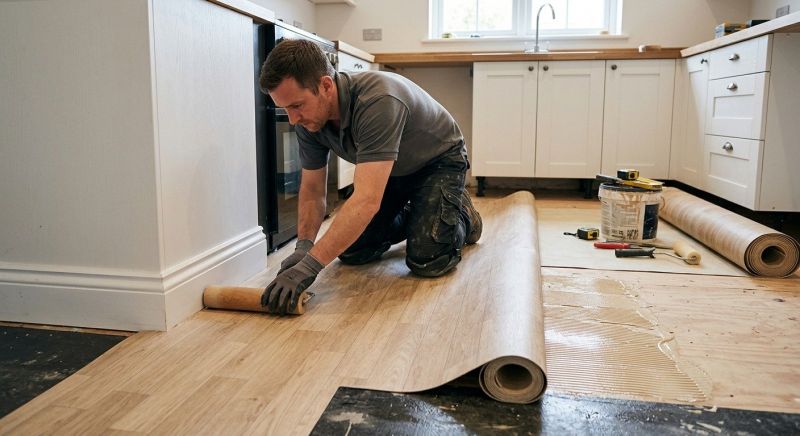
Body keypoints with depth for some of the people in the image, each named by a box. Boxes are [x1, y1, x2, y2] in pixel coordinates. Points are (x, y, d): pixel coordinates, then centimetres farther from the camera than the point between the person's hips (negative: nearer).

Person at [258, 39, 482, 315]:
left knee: (426, 261, -22)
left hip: (439, 162, -6)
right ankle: (410, 219, 24)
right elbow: (312, 190, -8)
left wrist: (310, 265, -54)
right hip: (386, 170, 7)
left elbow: (367, 200, -49)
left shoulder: (378, 101, -42)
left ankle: (461, 215, 10)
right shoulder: (308, 119, -19)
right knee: (350, 250, -3)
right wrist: (303, 246, -25)